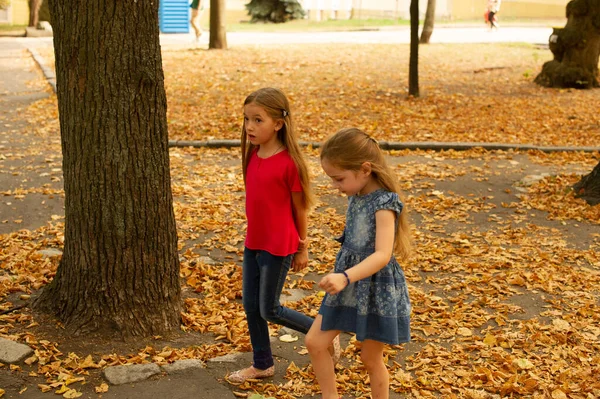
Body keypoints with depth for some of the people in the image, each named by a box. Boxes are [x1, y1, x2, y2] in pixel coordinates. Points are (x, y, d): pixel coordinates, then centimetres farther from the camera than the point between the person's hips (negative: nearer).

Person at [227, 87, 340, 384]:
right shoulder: (253, 155, 1)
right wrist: (254, 235, 14)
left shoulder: (288, 162, -19)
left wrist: (303, 249, -3)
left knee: (269, 310, 3)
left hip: (278, 247, -7)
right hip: (253, 243, 7)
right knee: (250, 306, 13)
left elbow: (300, 209, -10)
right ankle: (262, 364, 30)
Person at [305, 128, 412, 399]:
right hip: (349, 285, 8)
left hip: (376, 289, -7)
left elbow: (382, 255, -34)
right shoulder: (356, 196, 1)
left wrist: (346, 277, -46)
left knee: (371, 358, 9)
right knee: (314, 342, 5)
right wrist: (342, 278, 17)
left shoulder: (384, 203, -24)